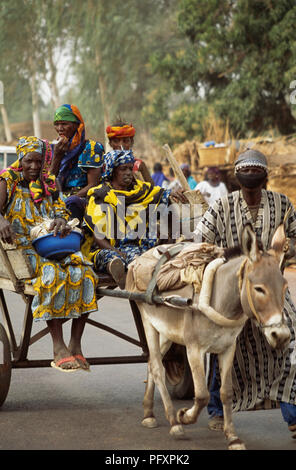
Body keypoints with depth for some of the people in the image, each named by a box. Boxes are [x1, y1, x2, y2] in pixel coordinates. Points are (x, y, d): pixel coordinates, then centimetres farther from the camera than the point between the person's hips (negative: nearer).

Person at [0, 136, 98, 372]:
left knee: (83, 273, -22)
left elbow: (61, 210, 10)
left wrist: (61, 221, -16)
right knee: (52, 274, -34)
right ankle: (59, 348, -33)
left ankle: (75, 346, -19)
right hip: (22, 244, -5)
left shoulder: (49, 183, 18)